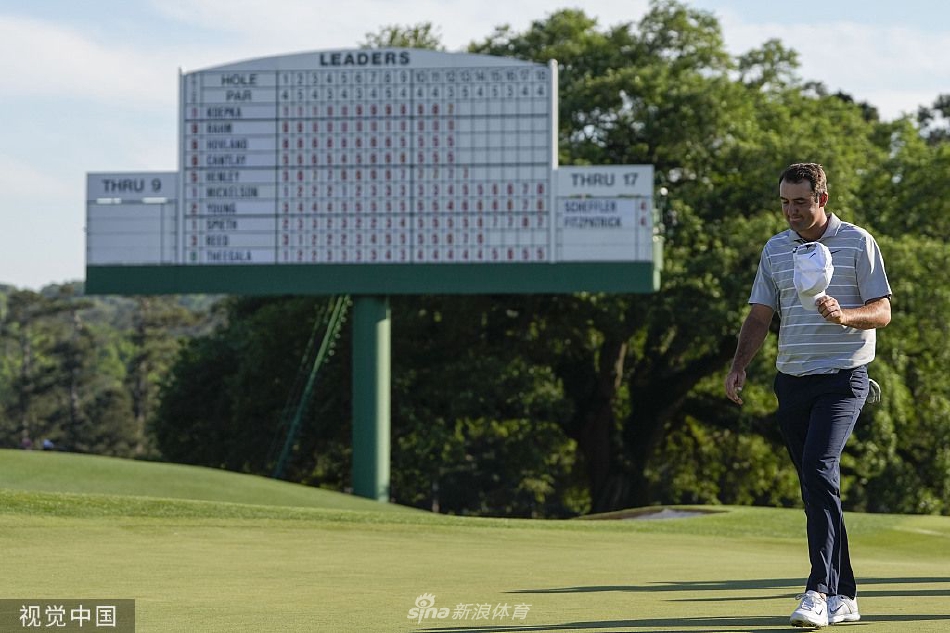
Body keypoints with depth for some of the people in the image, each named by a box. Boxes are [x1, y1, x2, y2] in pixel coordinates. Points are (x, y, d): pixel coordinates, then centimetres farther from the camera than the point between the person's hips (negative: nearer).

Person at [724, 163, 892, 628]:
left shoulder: (858, 243, -2)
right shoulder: (775, 249, 11)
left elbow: (882, 311, -3)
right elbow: (760, 316, 13)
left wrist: (845, 315, -24)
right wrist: (739, 366, -2)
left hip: (842, 379, -5)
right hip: (791, 380, 5)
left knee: (819, 471, -22)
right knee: (816, 484, 6)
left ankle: (819, 593, -26)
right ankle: (843, 596, 12)